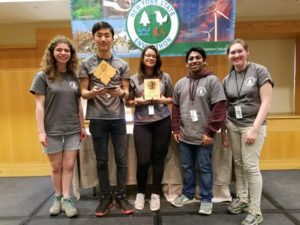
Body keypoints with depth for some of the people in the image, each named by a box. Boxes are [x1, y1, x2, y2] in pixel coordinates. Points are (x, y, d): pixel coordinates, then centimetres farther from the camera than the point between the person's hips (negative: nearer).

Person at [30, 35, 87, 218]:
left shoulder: (74, 77, 6)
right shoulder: (43, 76, -3)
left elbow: (79, 104, 9)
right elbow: (40, 106, -7)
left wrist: (83, 127, 8)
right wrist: (41, 131, -11)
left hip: (73, 130, 2)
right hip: (52, 130, -2)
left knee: (69, 166, 5)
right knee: (56, 167, 11)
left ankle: (66, 200, 16)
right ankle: (58, 198, 28)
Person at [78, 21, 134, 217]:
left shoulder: (122, 64, 6)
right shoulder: (86, 64, 4)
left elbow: (127, 92, 4)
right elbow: (83, 93, 2)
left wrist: (120, 92, -19)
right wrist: (94, 92, -20)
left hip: (118, 118, 1)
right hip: (97, 119, 0)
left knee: (122, 159, 5)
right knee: (102, 161, 9)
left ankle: (121, 196, 22)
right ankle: (105, 197, 24)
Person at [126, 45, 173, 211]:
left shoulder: (165, 77, 7)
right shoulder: (134, 79, 5)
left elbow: (173, 98, 12)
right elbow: (128, 102, 8)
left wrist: (164, 100, -8)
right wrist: (137, 101, -11)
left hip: (162, 122, 1)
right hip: (141, 123, -1)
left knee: (158, 158, 8)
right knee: (143, 160, -2)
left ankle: (155, 194, 25)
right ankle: (140, 193, 24)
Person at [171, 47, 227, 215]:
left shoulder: (212, 80, -6)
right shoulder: (180, 83, 10)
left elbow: (220, 108, -12)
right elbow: (175, 108, 13)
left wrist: (210, 132, -14)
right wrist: (176, 129, 6)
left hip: (203, 136, -5)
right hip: (184, 136, 5)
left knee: (205, 168, 8)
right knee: (187, 167, 17)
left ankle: (206, 199, 26)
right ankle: (188, 195, 35)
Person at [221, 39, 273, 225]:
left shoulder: (259, 71, -5)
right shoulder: (227, 79, 8)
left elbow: (266, 102, -10)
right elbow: (225, 107, 10)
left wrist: (254, 128, -16)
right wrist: (223, 131, 7)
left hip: (252, 125, -4)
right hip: (233, 125, 4)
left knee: (250, 165, -3)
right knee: (239, 164, 10)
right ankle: (241, 199, 29)